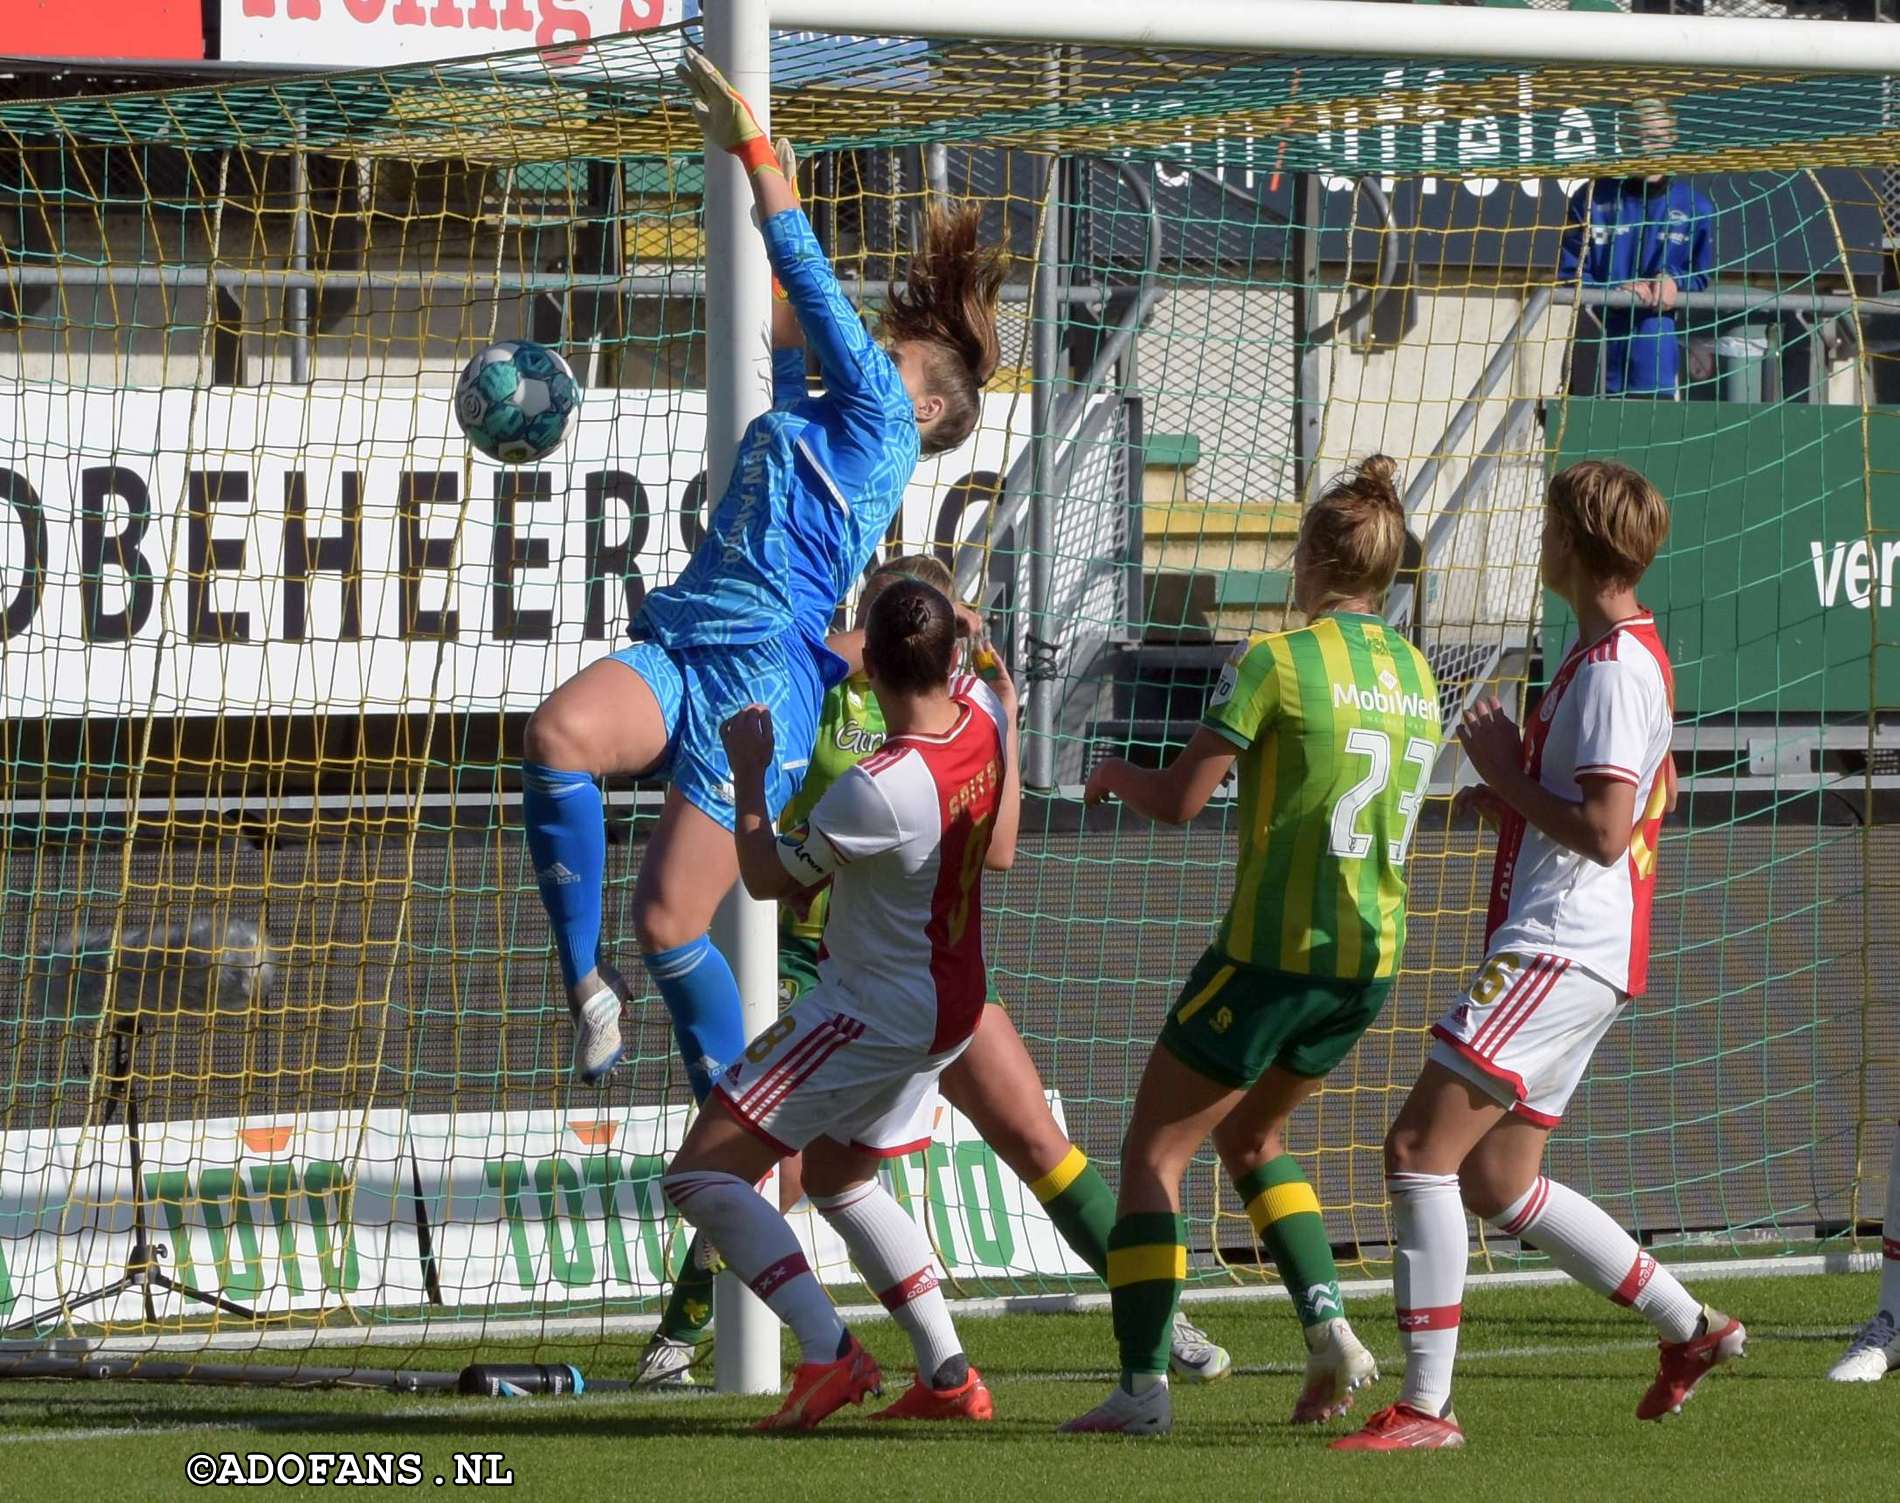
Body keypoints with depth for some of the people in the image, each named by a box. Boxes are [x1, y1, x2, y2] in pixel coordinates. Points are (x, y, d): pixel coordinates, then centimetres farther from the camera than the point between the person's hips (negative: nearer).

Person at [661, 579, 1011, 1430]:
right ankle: (947, 1375, 21)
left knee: (701, 1176, -8)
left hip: (871, 1010, -9)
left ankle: (828, 1354, -20)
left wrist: (748, 776, -2)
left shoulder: (877, 789, -28)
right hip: (954, 1007, 9)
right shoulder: (983, 717, -6)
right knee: (837, 1177, 28)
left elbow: (767, 879, -13)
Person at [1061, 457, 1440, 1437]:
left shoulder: (1277, 660, -12)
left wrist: (1116, 774, 8)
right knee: (1252, 1137, 26)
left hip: (1277, 949, -7)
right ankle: (1328, 1326, 9)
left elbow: (1179, 801, -12)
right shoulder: (1415, 676, 9)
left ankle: (1143, 1384, -7)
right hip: (1373, 956, 7)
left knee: (1153, 1154, 2)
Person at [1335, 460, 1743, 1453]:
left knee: (1419, 1149, -14)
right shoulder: (1621, 654, 18)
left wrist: (1504, 771, -11)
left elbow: (1605, 831, -23)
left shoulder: (1614, 666, -15)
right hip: (1569, 953, 11)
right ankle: (1690, 1330, 23)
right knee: (1497, 1182, 16)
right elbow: (1651, 794, 33)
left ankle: (1425, 1406, -15)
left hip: (1560, 953, -11)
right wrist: (1516, 802, 19)